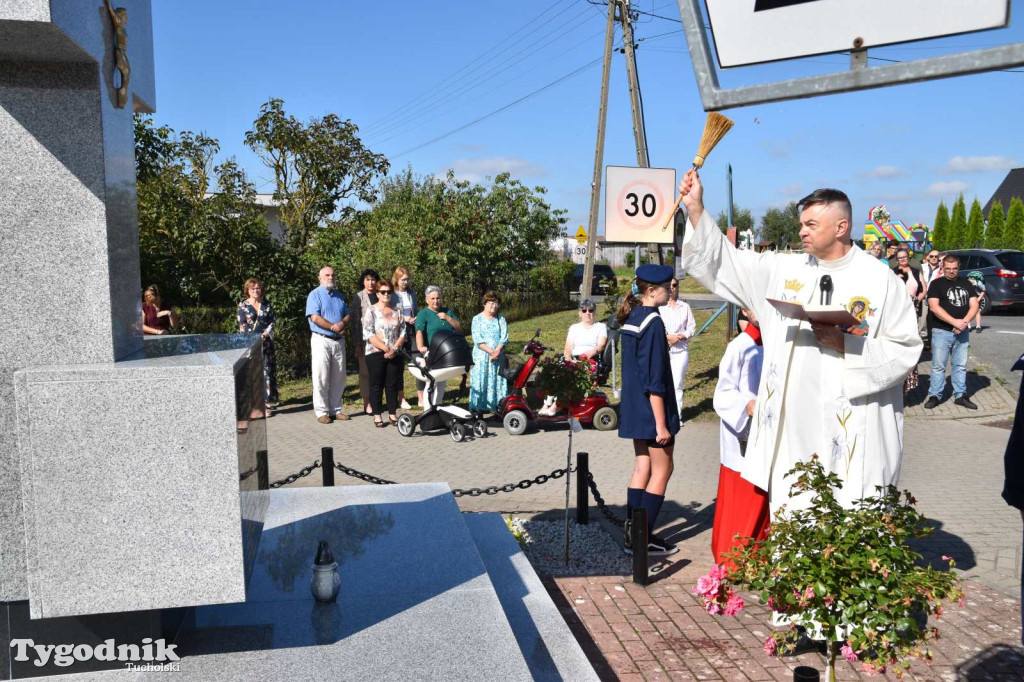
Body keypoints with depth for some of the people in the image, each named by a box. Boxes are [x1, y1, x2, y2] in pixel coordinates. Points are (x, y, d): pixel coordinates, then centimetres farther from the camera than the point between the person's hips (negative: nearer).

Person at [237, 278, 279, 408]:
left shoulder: (267, 305, 10)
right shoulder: (243, 306, 3)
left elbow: (272, 322, 6)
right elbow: (242, 326, -2)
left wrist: (265, 335, -10)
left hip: (266, 342, 2)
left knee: (267, 371, 2)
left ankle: (267, 400, 8)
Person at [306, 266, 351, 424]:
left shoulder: (339, 296, 17)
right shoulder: (315, 295, -3)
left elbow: (347, 315, 14)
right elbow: (315, 318, -14)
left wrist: (342, 323, -8)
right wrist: (334, 327, -12)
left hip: (339, 340, 6)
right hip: (321, 340, -6)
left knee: (339, 377, 8)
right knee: (321, 377, -5)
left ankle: (336, 409, 16)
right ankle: (321, 412, 1)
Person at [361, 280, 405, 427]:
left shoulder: (396, 312, 12)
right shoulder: (371, 311, -1)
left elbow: (403, 333, 7)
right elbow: (368, 334, -9)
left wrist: (394, 349, -9)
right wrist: (385, 348, -16)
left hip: (394, 355, 3)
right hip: (375, 354, -3)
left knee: (392, 385, 6)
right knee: (376, 386, 2)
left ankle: (392, 414, 14)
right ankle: (377, 416, 9)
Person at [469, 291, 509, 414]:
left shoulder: (501, 319, 11)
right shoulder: (477, 319, 3)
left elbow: (504, 337, 0)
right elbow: (477, 340, -8)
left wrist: (497, 351, -16)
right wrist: (490, 351, -19)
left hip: (498, 356, 2)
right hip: (481, 356, -2)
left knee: (498, 381, 1)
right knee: (480, 380, -3)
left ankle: (497, 406, 5)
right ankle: (477, 407, 1)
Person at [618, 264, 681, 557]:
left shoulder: (631, 319, 10)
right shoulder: (653, 322, -18)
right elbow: (655, 378, -21)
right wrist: (661, 423, -19)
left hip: (634, 408, 9)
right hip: (652, 409, -9)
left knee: (642, 467, 14)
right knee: (662, 470, 2)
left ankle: (632, 533, 19)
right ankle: (643, 538, 6)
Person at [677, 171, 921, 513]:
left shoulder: (881, 279, -1)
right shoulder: (782, 269, 9)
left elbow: (906, 350, -3)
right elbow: (722, 262, 7)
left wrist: (846, 345, -15)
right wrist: (695, 208, -2)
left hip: (850, 436, -3)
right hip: (789, 430, 3)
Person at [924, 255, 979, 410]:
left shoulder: (966, 284, 12)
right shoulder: (936, 284, -1)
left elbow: (974, 305, 6)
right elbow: (934, 307, -13)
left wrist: (964, 322, -12)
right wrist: (955, 322, -19)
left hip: (962, 332, 4)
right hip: (941, 331, -4)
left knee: (961, 365, 9)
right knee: (938, 365, -2)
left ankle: (960, 395, 17)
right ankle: (934, 396, 5)